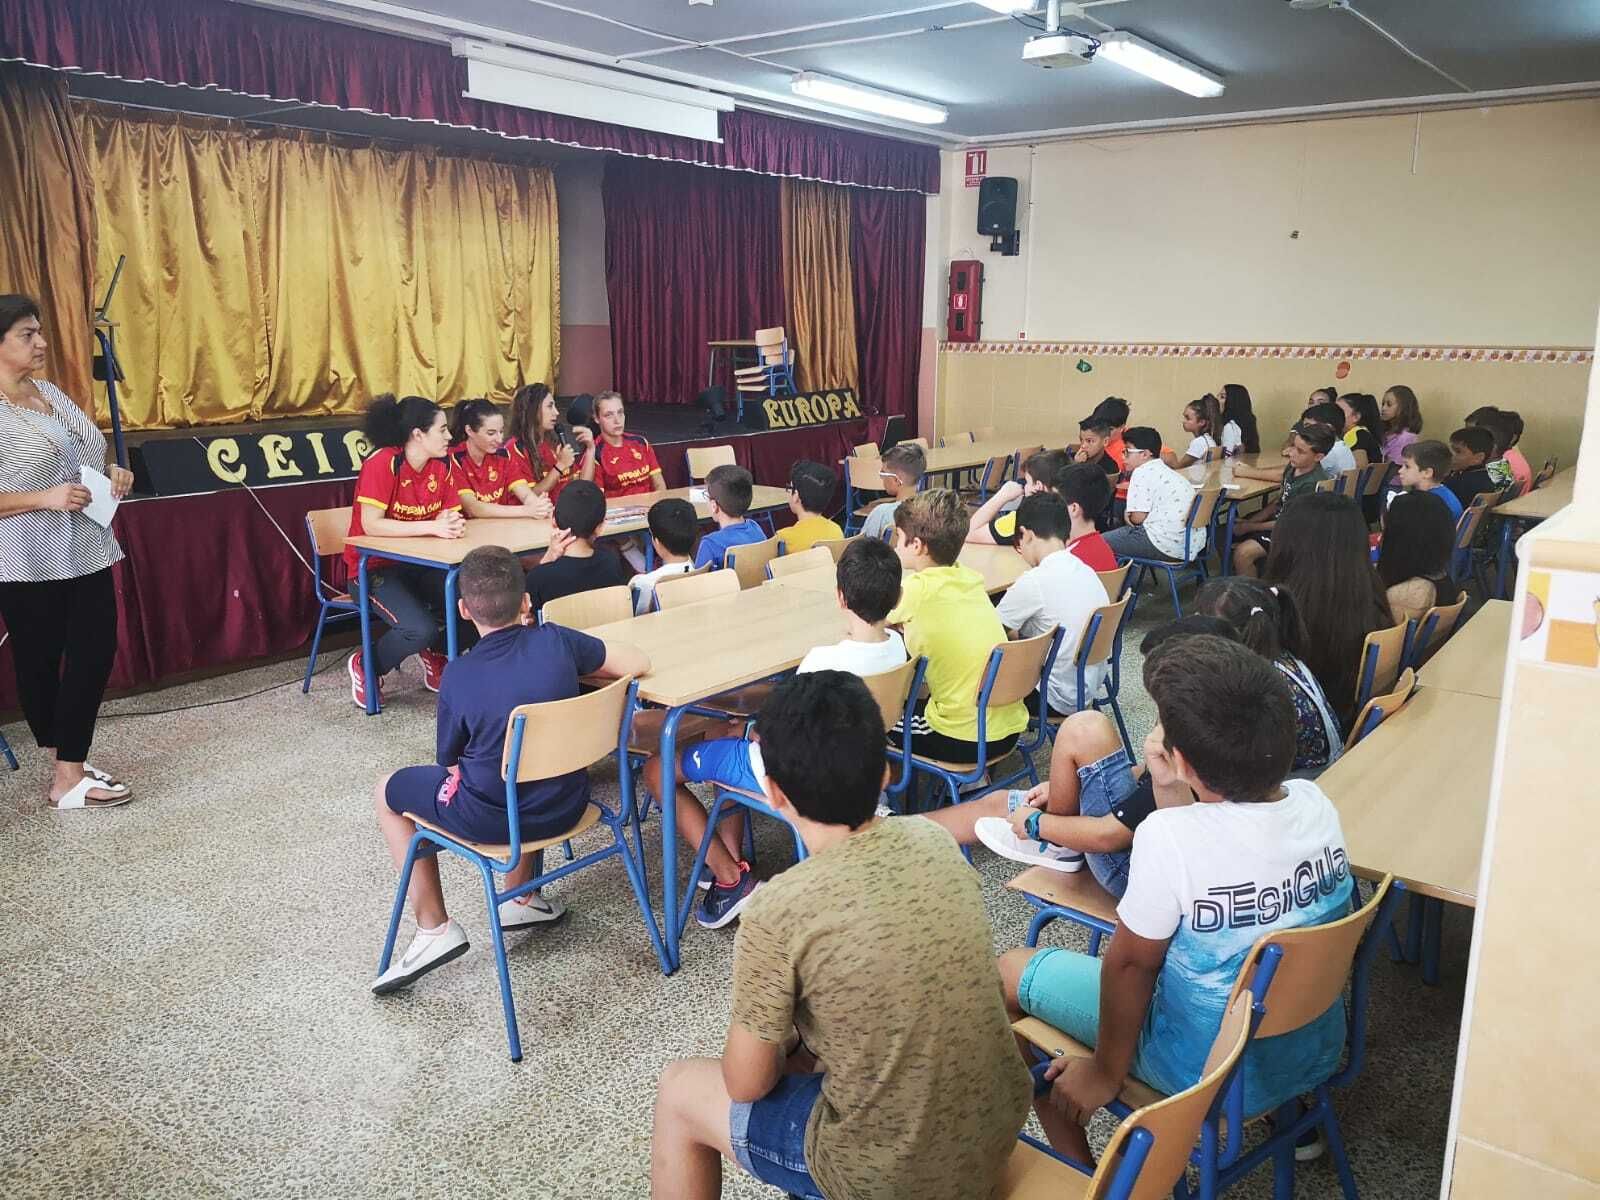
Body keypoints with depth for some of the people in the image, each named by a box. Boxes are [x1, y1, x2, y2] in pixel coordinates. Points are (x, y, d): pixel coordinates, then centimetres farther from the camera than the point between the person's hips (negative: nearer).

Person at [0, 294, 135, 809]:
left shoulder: (50, 392, 12)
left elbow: (83, 458, 23)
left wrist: (113, 472, 4)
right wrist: (45, 498, -24)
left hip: (85, 551, 7)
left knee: (95, 655, 8)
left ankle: (70, 765, 22)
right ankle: (66, 779, 10)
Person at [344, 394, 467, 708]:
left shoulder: (443, 464, -1)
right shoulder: (382, 463, -20)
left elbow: (453, 515, 1)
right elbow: (371, 525, -26)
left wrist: (453, 524, -25)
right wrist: (433, 527, -32)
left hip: (420, 563, 6)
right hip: (376, 566, -6)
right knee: (420, 629, -27)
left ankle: (435, 653, 13)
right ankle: (365, 668, 5)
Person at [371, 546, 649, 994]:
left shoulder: (459, 676, -17)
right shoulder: (556, 641, -13)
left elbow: (450, 761, -3)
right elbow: (639, 663, -3)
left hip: (490, 819, -3)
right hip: (566, 806, 4)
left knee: (388, 792, 21)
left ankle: (433, 928, 18)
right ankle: (522, 899, 38)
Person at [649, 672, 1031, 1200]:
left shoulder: (778, 910, -24)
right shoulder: (935, 841, -7)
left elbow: (748, 1083, -11)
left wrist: (782, 1043, 10)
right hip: (998, 1125, 6)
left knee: (678, 1091, 16)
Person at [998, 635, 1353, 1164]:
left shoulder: (1170, 837, -33)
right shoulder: (1314, 801, -13)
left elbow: (1130, 963, -18)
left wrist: (1106, 1071, -5)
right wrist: (1171, 790, 0)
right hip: (1315, 1050, 6)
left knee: (1011, 971, 7)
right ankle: (1287, 1109, 36)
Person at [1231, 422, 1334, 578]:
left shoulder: (1314, 483, -25)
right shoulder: (1293, 467, -1)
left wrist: (1249, 527, -13)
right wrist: (1248, 521, 0)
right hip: (1277, 520, 9)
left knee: (1242, 553, -27)